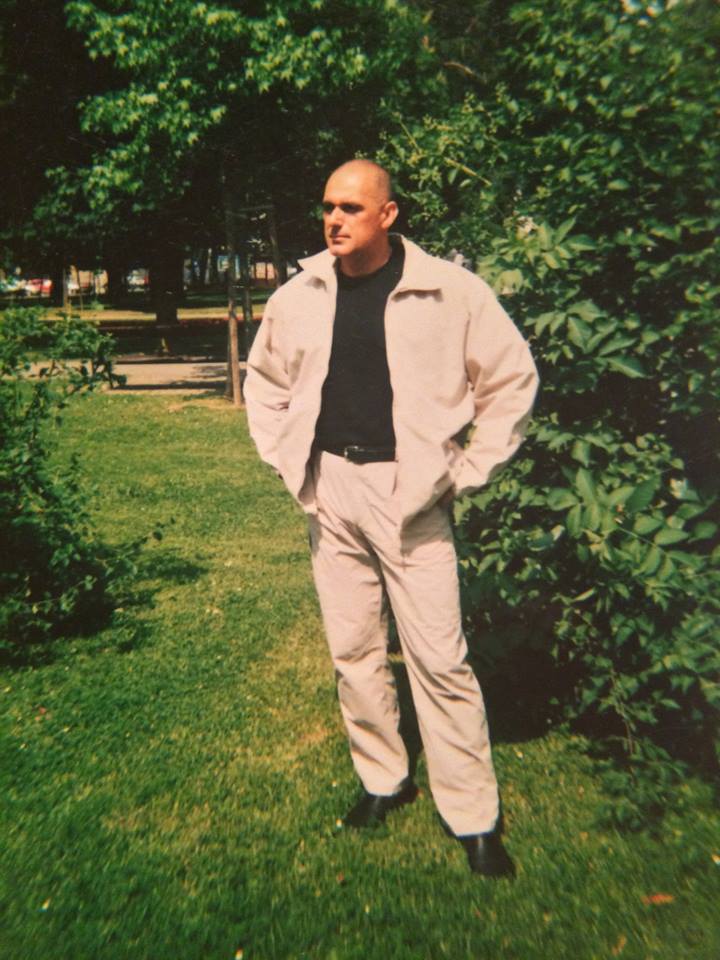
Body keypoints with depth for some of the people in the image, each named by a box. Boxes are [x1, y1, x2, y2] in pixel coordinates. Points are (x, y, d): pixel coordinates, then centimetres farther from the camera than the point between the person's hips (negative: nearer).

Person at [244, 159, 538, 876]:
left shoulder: (451, 291, -7)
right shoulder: (297, 297, 4)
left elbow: (512, 379, -1)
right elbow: (264, 380, 19)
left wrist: (466, 471, -4)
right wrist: (284, 459, 10)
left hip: (410, 491, -4)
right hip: (330, 491, 4)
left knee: (440, 659, -3)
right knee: (352, 650, 12)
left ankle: (473, 818, 14)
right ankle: (382, 779, 32)